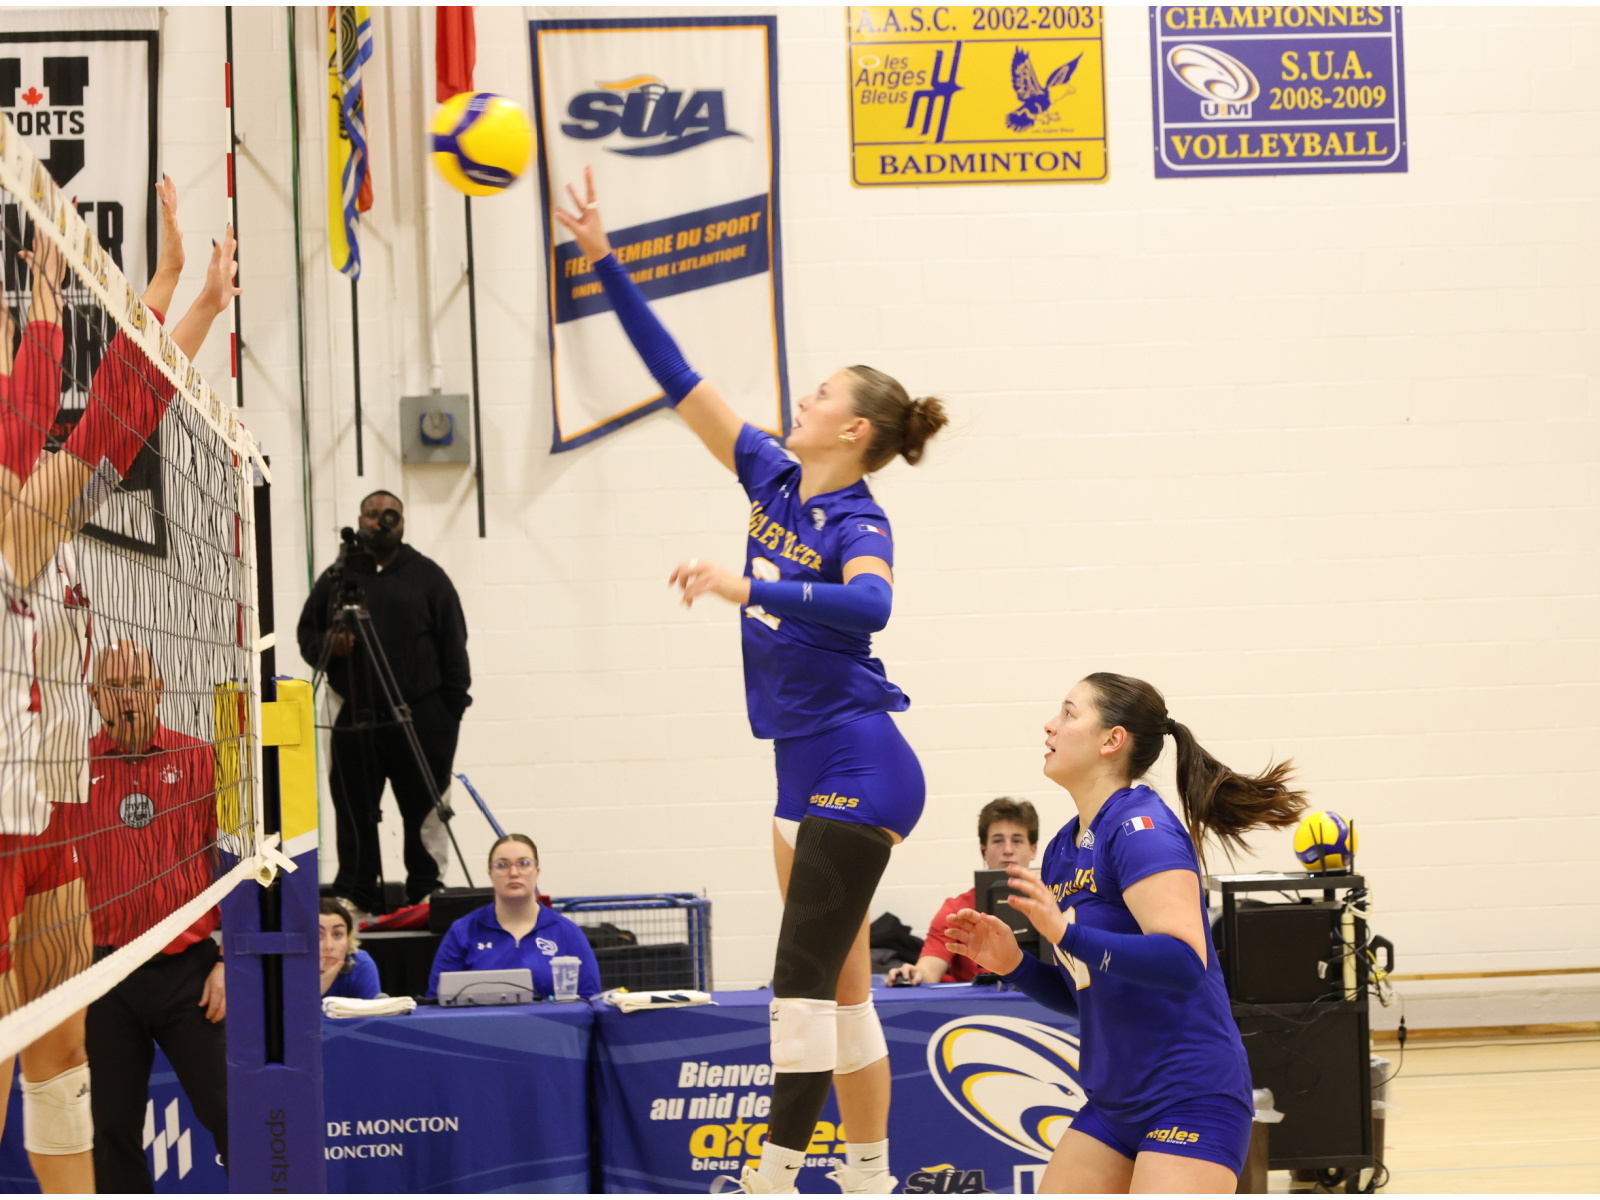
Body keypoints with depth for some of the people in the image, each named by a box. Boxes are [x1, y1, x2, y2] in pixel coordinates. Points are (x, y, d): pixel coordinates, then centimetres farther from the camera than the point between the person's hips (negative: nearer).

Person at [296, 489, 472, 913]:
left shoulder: (427, 576, 9)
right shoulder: (336, 577, 13)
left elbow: (453, 647, 7)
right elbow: (307, 635, 16)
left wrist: (452, 709, -1)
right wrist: (326, 646, -8)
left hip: (419, 718, -1)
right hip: (355, 718, 1)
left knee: (424, 809, 0)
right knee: (355, 812, 0)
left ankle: (426, 894, 8)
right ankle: (356, 900, 5)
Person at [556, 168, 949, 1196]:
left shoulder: (856, 522, -14)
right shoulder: (773, 477, 8)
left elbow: (868, 605, -37)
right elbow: (678, 379, 10)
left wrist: (747, 587, -42)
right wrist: (605, 262, 7)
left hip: (856, 770, -8)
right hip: (808, 773, 8)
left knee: (805, 983, -10)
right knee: (842, 987, 10)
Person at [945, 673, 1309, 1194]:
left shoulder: (1140, 829, -15)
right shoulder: (1062, 850, 12)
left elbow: (1184, 963, -28)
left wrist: (1066, 934, -32)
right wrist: (1013, 963, 4)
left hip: (1191, 1097, -9)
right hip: (1115, 1103, 9)